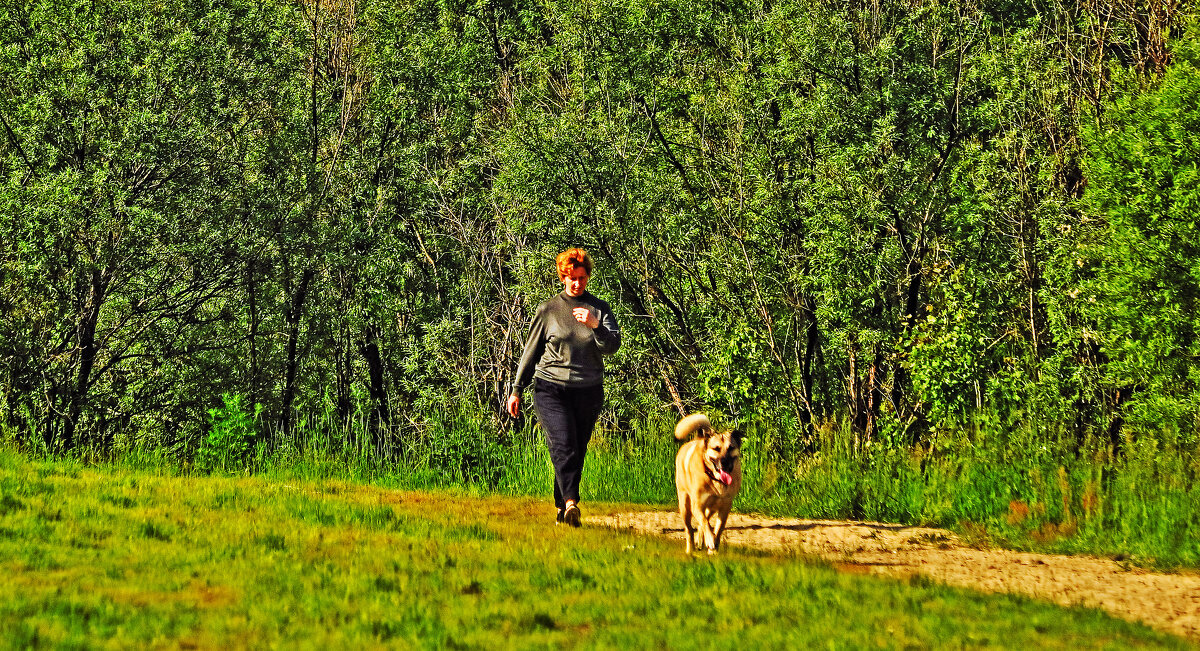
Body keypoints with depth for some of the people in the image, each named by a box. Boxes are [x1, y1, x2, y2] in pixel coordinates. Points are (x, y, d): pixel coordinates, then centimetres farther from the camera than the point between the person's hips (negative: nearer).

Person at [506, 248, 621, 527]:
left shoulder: (600, 309, 8)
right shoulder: (547, 310, 6)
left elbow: (613, 345, -4)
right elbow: (531, 351, 11)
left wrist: (594, 325, -23)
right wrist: (516, 390, 11)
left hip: (588, 391, 2)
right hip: (551, 389, -2)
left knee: (577, 453, 5)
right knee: (563, 446, -19)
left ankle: (562, 509, 17)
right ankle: (571, 503, -32)